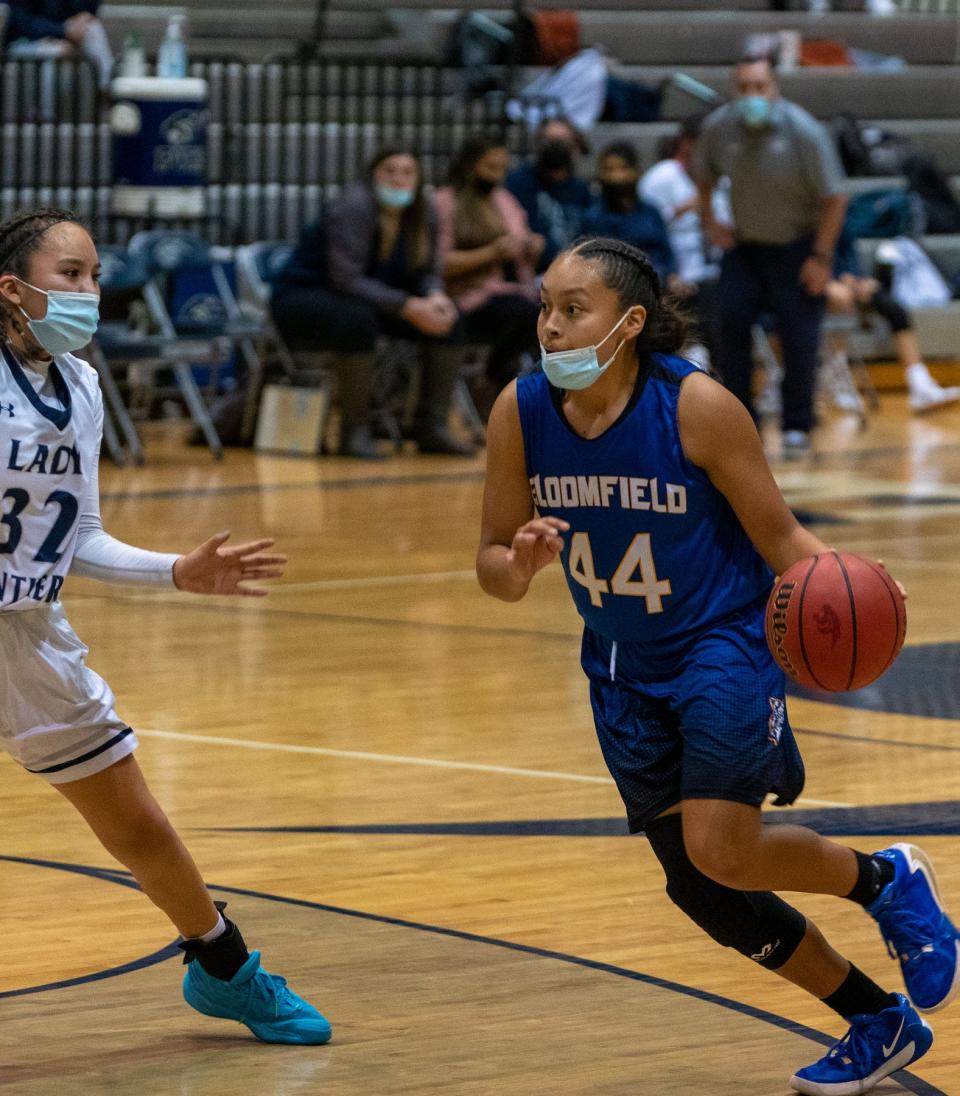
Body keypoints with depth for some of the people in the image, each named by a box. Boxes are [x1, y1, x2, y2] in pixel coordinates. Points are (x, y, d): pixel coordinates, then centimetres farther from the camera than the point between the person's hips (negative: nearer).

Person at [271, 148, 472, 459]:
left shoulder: (422, 215, 1)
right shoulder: (353, 207, -23)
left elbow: (427, 271, 6)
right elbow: (346, 279, -29)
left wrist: (434, 296, -20)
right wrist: (409, 307, -34)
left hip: (370, 301, 8)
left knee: (446, 319, -8)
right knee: (358, 319, -39)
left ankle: (432, 427, -3)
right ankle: (354, 431, -29)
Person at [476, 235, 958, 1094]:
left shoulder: (698, 406, -21)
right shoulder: (520, 413, -10)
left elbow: (779, 535, -14)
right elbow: (494, 568, -2)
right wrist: (522, 563, -26)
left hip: (723, 640, -5)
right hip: (625, 668, 5)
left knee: (722, 851, -22)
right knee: (698, 888, 8)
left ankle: (888, 881, 10)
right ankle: (881, 1025, 27)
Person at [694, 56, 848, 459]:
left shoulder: (804, 133, -21)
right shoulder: (718, 127, -9)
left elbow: (834, 199, -15)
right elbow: (704, 176, 12)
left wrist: (821, 258, -15)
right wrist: (709, 221, 1)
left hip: (796, 248, -3)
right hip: (744, 244, 4)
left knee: (799, 335, -7)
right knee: (731, 317, -9)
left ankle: (797, 427, 6)